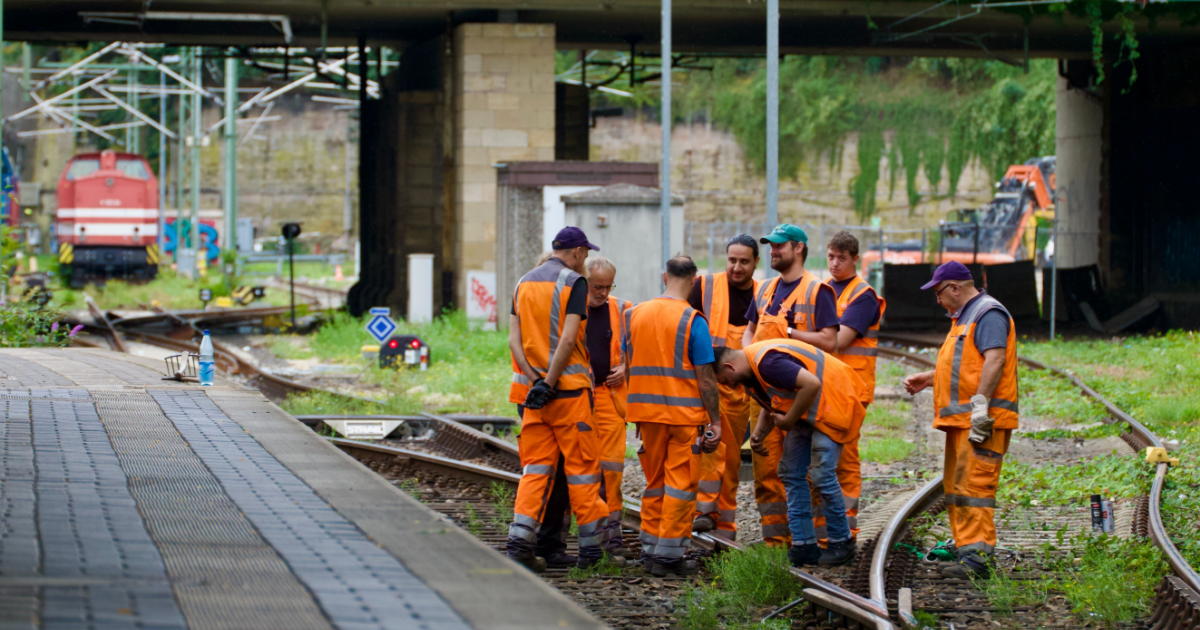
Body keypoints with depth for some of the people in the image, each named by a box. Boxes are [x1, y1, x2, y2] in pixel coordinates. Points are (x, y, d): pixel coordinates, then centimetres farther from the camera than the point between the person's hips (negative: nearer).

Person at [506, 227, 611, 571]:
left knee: (535, 466, 6)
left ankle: (521, 537, -7)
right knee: (581, 465, 3)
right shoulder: (573, 282, -7)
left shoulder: (523, 284, 12)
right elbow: (568, 338, -17)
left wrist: (534, 378, -4)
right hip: (569, 387, -5)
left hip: (533, 386, 5)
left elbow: (514, 339, 4)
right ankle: (591, 543, 7)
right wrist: (549, 383, -15)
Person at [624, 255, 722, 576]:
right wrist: (715, 421, -5)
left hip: (646, 409, 5)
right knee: (680, 484, 1)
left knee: (655, 481, 16)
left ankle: (650, 547, 18)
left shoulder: (635, 315, 5)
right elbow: (705, 378, -11)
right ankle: (670, 554, 0)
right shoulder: (692, 321, -11)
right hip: (684, 413, -5)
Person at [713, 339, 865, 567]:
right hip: (806, 411, 11)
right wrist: (759, 433, 1)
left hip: (832, 401, -11)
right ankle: (804, 546, 9)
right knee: (792, 473, 7)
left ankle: (841, 544, 2)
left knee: (822, 474, -12)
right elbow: (771, 404, 20)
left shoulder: (767, 363, -27)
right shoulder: (749, 374, 6)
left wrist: (789, 420, -21)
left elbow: (811, 384, -33)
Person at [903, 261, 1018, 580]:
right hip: (960, 420, 11)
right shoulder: (964, 317, 24)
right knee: (955, 486, 12)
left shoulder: (988, 314, -9)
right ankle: (964, 549, 15)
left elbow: (994, 361, -20)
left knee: (974, 485, -16)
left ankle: (977, 556, -21)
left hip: (983, 420, -11)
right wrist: (927, 380, 27)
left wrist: (980, 404, -26)